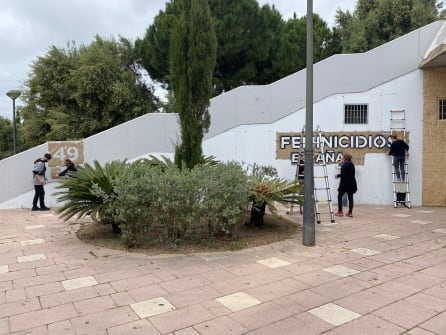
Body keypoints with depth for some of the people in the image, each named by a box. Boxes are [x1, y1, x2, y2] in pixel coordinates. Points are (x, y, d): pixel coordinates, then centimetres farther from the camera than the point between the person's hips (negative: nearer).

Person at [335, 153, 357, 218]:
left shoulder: (344, 164, -15)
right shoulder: (352, 164, 10)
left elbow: (343, 175, -20)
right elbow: (352, 174, 15)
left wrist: (338, 175, 0)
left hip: (345, 183, -7)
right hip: (351, 183, 7)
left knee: (340, 196, 7)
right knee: (350, 197, 7)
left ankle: (340, 211, 6)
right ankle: (350, 212, 8)